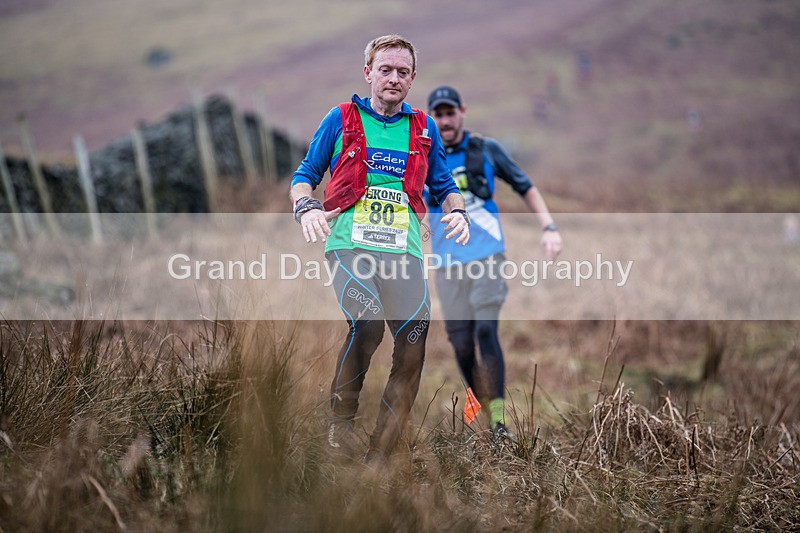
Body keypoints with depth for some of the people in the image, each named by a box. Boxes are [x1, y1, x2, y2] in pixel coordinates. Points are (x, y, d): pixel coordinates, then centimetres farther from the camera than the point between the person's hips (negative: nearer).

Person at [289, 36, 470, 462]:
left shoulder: (424, 128, 20)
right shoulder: (341, 119, 12)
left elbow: (443, 185, 28)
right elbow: (305, 175, 17)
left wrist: (456, 211, 6)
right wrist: (306, 208, -5)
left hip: (403, 248, 3)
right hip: (349, 240, -3)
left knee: (415, 340, -13)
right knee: (367, 320, -30)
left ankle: (379, 457, -3)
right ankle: (341, 420, -9)